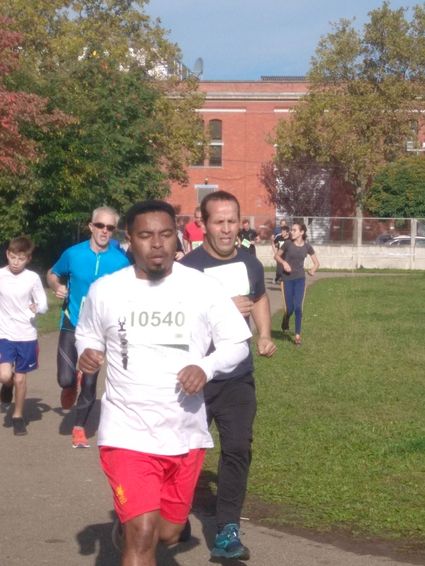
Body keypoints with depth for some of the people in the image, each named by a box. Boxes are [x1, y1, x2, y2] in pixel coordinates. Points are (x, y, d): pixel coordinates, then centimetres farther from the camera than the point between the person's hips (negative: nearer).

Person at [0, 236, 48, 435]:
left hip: (27, 336, 0)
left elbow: (43, 305, -2)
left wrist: (38, 308, -23)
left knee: (20, 378, 7)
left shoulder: (33, 278, -6)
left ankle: (18, 416, 25)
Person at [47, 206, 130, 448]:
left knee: (89, 384, 4)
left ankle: (80, 428, 25)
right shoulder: (73, 254, -7)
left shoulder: (121, 260, -9)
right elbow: (52, 274, 10)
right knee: (66, 379, -10)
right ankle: (72, 384, 29)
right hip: (72, 325, 0)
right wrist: (57, 287, -11)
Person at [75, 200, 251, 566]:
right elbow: (87, 334, 14)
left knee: (168, 533, 17)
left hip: (186, 434, 2)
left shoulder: (203, 288, -4)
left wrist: (206, 367, -18)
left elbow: (237, 343, 2)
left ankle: (129, 527, 53)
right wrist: (87, 352, -10)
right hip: (127, 433, -2)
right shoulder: (105, 290, -3)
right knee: (142, 535, -16)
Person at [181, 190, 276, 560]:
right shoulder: (189, 267, -15)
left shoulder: (250, 263, 4)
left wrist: (264, 336, 11)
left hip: (239, 377, 4)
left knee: (238, 449, -4)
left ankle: (228, 532, 1)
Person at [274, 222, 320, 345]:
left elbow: (316, 262, 9)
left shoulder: (307, 246, -2)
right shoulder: (288, 243, -6)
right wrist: (283, 262, -13)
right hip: (287, 279, -1)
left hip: (300, 279, 1)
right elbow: (276, 256, 6)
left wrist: (313, 269, -12)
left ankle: (297, 335, 0)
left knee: (298, 307, -9)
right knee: (289, 308, -1)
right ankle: (285, 323, 34)